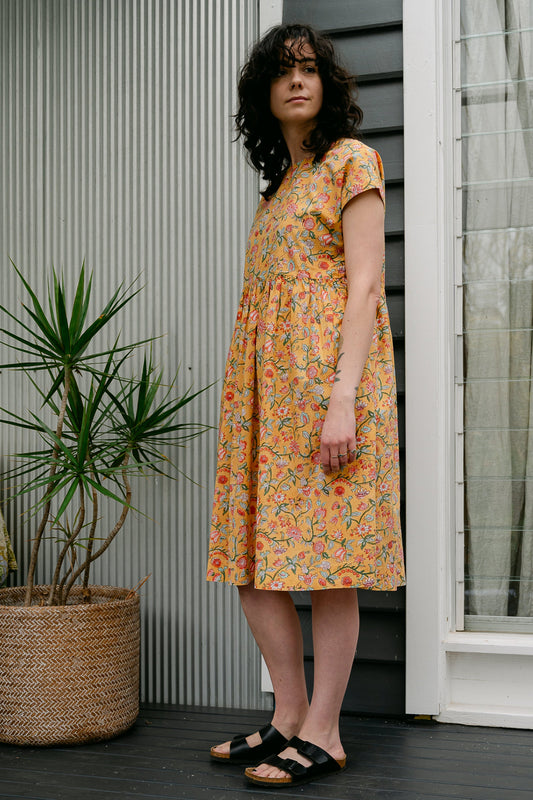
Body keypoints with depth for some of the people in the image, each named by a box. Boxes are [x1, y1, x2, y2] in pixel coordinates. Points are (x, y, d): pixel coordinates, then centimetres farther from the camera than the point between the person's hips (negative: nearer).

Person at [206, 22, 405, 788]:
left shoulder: (351, 161, 1)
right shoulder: (280, 182, 22)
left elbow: (365, 285, -10)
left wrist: (344, 399, -19)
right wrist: (245, 398, 14)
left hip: (326, 372, -8)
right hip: (262, 381, 8)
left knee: (326, 557, -5)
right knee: (253, 558, 4)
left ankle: (323, 734, 3)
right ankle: (289, 718, 15)